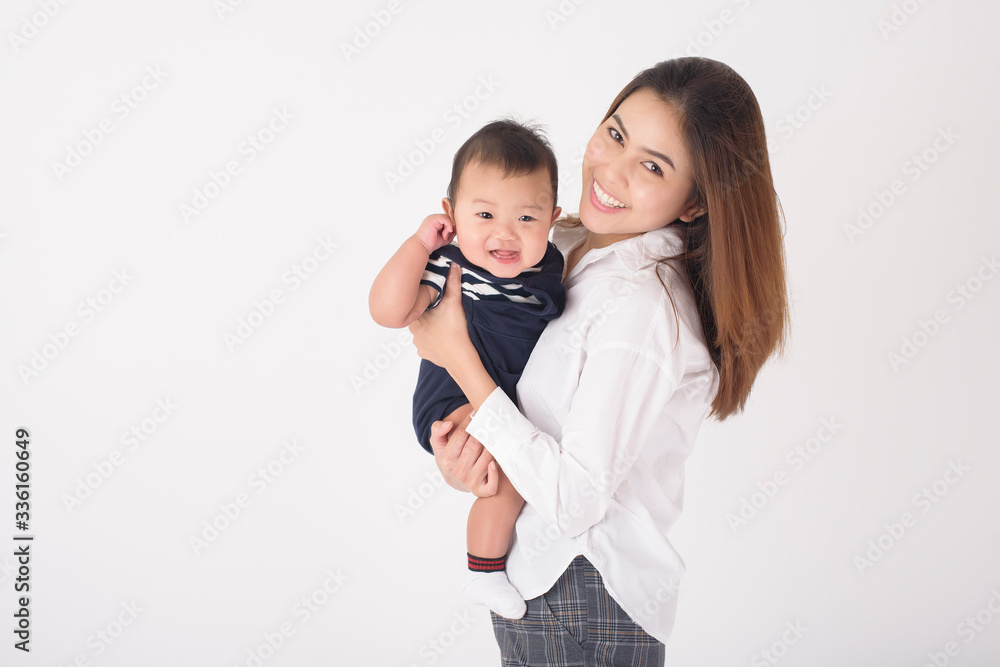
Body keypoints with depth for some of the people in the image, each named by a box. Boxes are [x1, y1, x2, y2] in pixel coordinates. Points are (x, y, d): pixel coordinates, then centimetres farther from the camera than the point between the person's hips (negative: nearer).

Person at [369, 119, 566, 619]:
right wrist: (420, 241, -28)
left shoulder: (550, 263, 1)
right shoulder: (448, 269, -19)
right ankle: (483, 568, -7)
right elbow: (387, 310, -33)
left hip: (519, 401, 8)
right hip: (456, 403, -8)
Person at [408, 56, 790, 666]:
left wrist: (458, 356, -22)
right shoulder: (570, 242, -1)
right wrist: (460, 453, -12)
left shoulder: (641, 308, -27)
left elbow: (574, 501, -26)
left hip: (587, 612, -8)